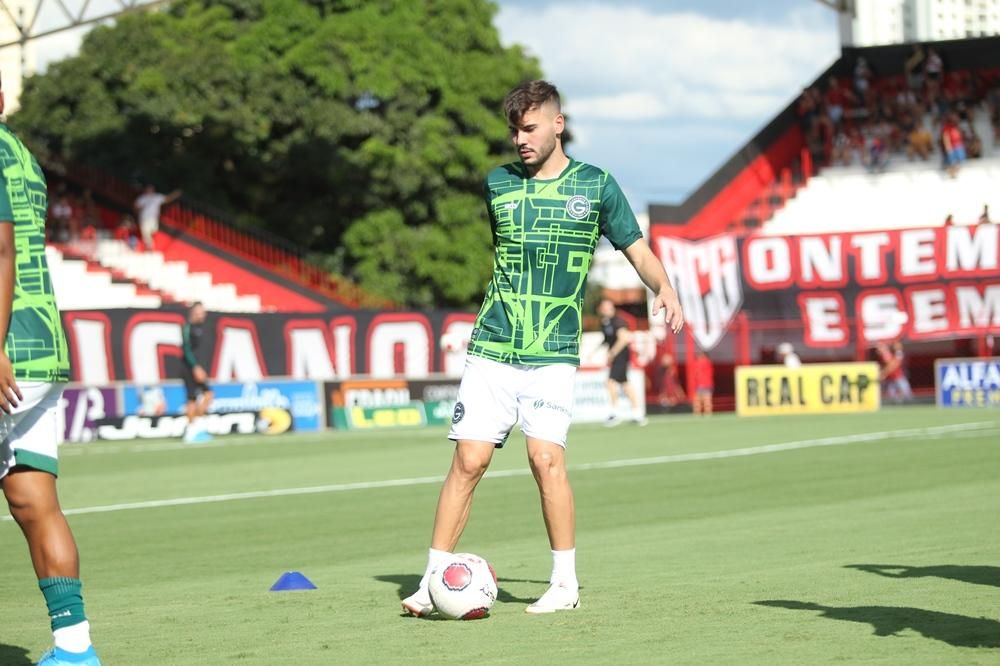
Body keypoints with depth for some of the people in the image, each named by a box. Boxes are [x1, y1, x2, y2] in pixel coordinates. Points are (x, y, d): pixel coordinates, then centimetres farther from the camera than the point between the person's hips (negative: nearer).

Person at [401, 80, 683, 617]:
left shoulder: (595, 186, 4)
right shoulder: (498, 184, 10)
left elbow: (637, 250, 9)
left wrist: (663, 288, -9)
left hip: (553, 352, -2)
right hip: (491, 350, 2)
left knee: (546, 458, -11)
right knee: (469, 460, -4)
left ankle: (566, 582, 3)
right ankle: (433, 582, 1)